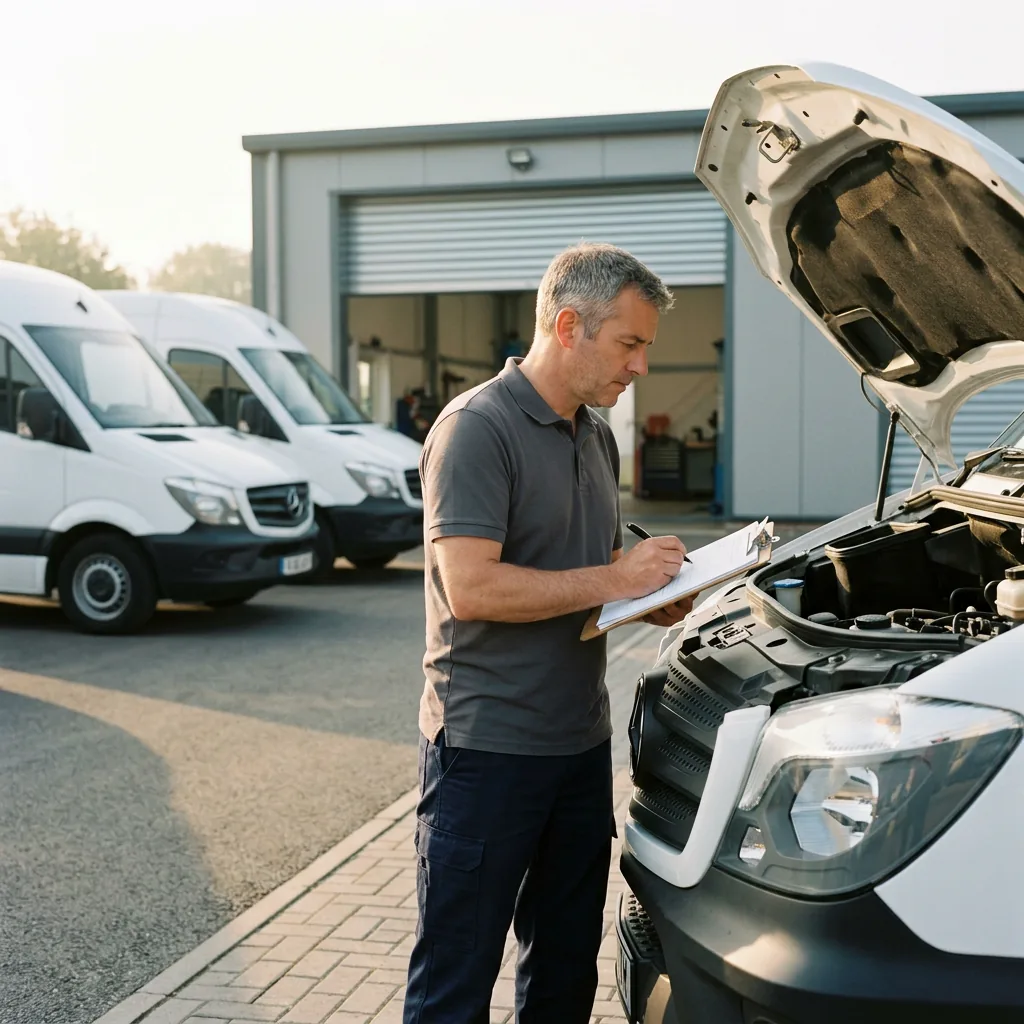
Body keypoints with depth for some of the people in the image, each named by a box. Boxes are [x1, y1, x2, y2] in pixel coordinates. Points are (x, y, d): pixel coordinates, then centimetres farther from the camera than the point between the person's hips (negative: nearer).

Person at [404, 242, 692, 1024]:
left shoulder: (597, 436, 14)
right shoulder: (476, 428, -15)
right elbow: (471, 587, -24)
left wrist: (658, 598, 3)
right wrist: (612, 582, -19)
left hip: (581, 744, 9)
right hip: (487, 748, -8)